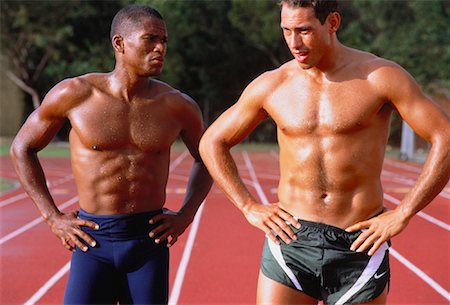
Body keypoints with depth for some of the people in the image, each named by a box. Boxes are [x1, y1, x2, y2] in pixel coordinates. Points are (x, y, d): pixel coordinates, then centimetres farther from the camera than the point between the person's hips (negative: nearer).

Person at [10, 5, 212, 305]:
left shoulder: (177, 106, -2)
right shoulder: (74, 94, -7)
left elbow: (206, 158, 17)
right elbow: (22, 148, 6)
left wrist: (186, 215, 4)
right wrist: (53, 217, 0)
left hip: (150, 240, 2)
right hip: (93, 239, -1)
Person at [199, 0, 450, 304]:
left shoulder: (380, 77, -5)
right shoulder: (271, 85, 3)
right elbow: (212, 142, 13)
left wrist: (403, 214, -11)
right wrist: (249, 207, 3)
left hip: (360, 244, -1)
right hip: (290, 238, 2)